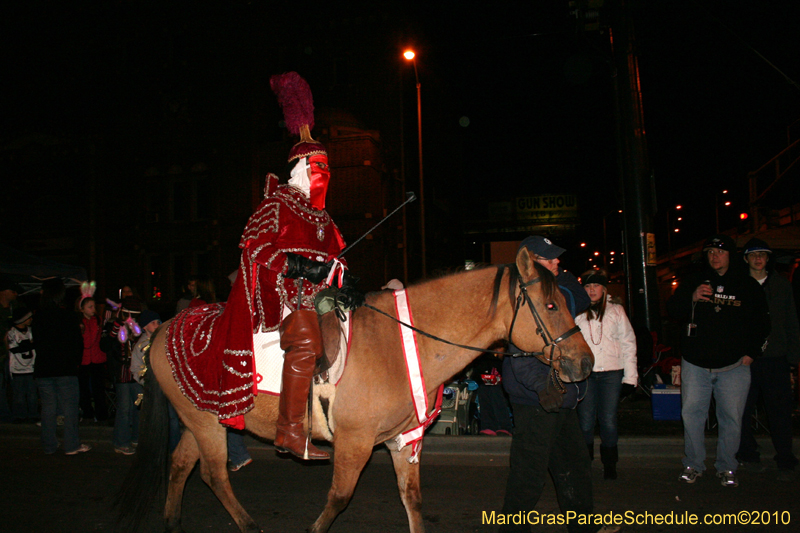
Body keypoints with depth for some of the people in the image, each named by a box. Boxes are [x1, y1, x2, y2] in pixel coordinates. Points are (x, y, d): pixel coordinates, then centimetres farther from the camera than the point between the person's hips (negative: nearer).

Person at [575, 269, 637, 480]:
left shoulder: (617, 311, 8)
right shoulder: (576, 313, 6)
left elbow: (628, 343, 9)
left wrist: (630, 374, 3)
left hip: (611, 372, 0)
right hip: (584, 372, 0)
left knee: (609, 420, 1)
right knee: (585, 419, 3)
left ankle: (609, 464, 17)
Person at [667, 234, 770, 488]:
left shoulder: (747, 284, 8)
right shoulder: (693, 281, 6)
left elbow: (762, 321, 15)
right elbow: (672, 310, 0)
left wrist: (751, 352, 5)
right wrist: (692, 298, -20)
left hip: (734, 365, 0)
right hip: (695, 364, 0)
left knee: (731, 417, 2)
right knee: (691, 414, 2)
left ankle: (726, 467, 18)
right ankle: (693, 464, 15)